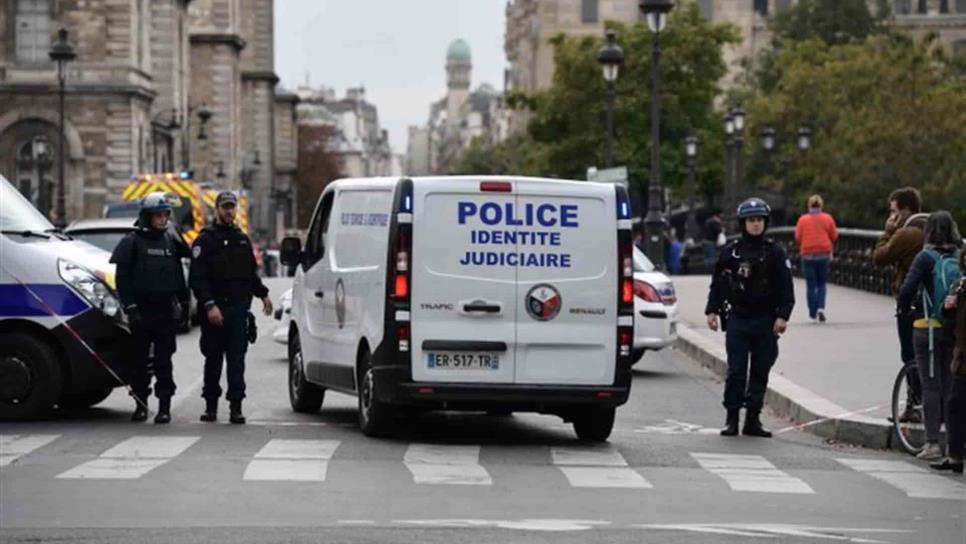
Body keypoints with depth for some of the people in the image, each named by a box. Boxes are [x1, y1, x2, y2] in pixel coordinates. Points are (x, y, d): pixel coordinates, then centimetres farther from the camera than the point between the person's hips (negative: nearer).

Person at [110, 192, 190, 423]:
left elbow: (178, 274, 18)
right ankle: (140, 404, 14)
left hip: (166, 310, 2)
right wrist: (130, 307, -11)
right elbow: (123, 278, -4)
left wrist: (183, 300, 12)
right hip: (142, 310, -2)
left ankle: (164, 406, -1)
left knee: (164, 360, -1)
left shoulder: (172, 240, 10)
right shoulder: (133, 242, -1)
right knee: (139, 359, 4)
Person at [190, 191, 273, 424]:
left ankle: (235, 407, -3)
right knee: (213, 359, 4)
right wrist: (209, 305, -19)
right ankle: (211, 405, 14)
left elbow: (251, 272, 29)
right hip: (214, 310, -4)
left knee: (237, 360, -2)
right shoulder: (205, 240, -2)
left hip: (239, 308, 4)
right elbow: (197, 277, -10)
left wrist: (263, 294, 23)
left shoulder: (242, 239, 17)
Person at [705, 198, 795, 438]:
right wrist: (712, 310, 2)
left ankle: (753, 419, 12)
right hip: (737, 319, 0)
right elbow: (718, 284, 9)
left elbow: (786, 288, 1)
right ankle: (731, 419, 3)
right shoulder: (731, 252, 5)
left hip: (765, 321, 0)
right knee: (736, 371, -3)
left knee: (760, 371, 5)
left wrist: (782, 316, -8)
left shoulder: (775, 253, 3)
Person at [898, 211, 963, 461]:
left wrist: (903, 309, 1)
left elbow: (907, 289, -16)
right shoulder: (960, 256, 0)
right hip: (955, 329, 4)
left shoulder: (926, 257, -11)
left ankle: (933, 443, -1)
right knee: (950, 385, 12)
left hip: (928, 327, -4)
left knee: (931, 386, 1)